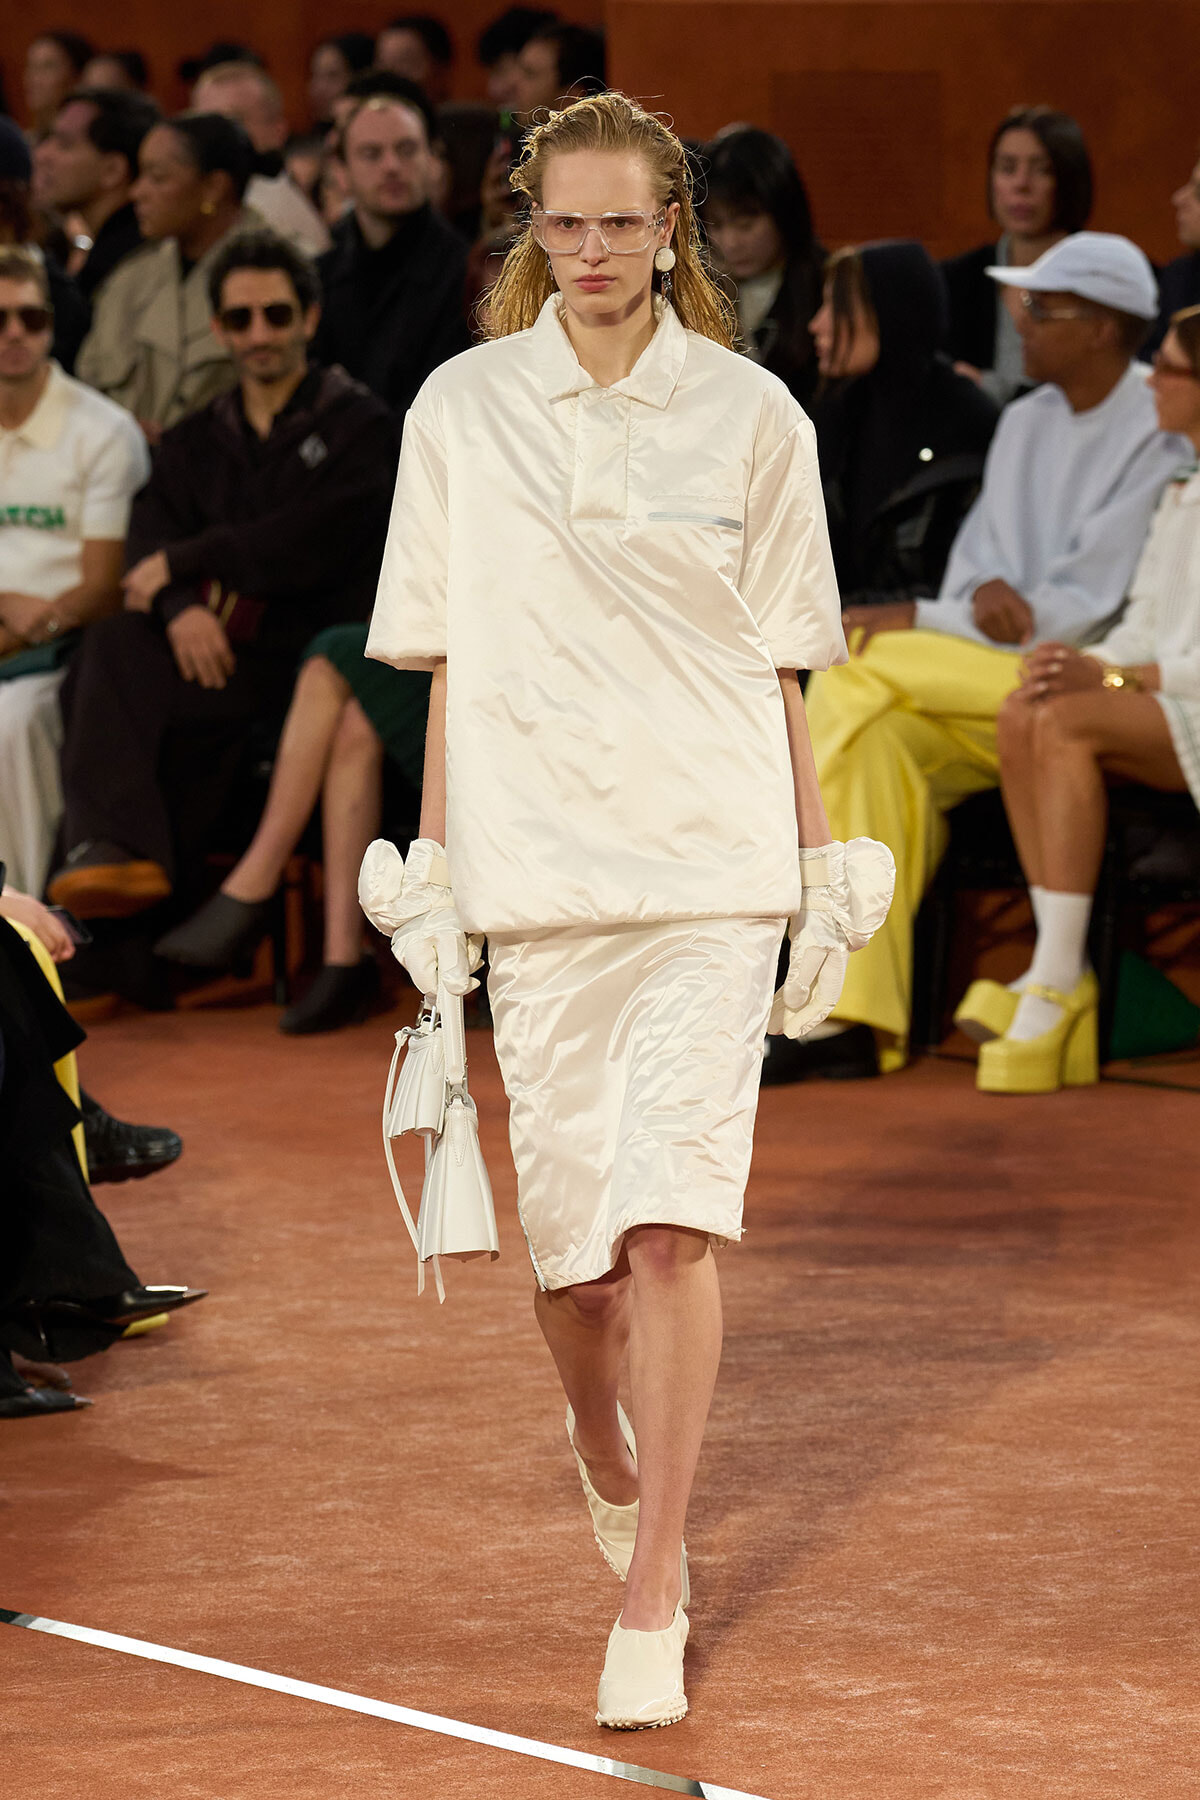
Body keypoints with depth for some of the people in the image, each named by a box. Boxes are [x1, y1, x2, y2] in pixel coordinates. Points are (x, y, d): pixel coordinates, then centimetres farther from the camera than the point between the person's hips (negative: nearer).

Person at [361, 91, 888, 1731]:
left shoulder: (752, 415, 3)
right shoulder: (461, 409, 5)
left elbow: (782, 669, 7)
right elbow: (445, 662, 9)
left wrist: (821, 872, 6)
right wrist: (432, 865, 5)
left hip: (712, 858, -1)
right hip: (535, 860, 1)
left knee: (671, 1225, -12)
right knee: (567, 1232, 3)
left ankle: (651, 1600, -6)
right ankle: (603, 1447, 37)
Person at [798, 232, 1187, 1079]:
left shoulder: (1161, 436, -9)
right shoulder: (1026, 422, 16)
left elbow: (1087, 609, -15)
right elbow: (975, 555, 15)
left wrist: (921, 620, -15)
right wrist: (985, 591, -12)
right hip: (993, 680, 7)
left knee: (857, 672, -24)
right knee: (880, 740, -25)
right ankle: (860, 1021, -30)